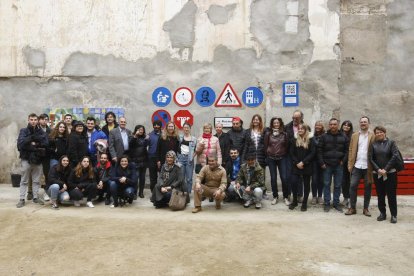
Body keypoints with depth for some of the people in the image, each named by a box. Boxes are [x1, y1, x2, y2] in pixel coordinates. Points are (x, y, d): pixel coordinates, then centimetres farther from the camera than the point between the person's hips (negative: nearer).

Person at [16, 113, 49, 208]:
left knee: (36, 180, 10)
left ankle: (35, 197, 20)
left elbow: (46, 144, -7)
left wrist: (35, 144, -16)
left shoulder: (41, 132, 6)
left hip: (38, 159, 2)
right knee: (24, 180, 5)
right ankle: (22, 199, 11)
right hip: (26, 158, -2)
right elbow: (20, 143, -14)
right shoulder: (23, 131, 0)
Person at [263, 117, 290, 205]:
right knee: (273, 178, 6)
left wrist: (285, 155, 5)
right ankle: (275, 196, 19)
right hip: (271, 158, 1)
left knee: (284, 178, -4)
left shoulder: (284, 134, -1)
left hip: (282, 158, 0)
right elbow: (265, 145, 5)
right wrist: (267, 155, 8)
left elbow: (287, 145, 5)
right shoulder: (268, 133, -1)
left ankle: (286, 197, 11)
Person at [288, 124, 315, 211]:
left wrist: (303, 162, -14)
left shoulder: (310, 140, 0)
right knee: (294, 182, -8)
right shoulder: (294, 140, 5)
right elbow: (291, 153, 3)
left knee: (306, 184, 6)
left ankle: (304, 203, 17)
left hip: (307, 166, -1)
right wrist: (297, 163, -10)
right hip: (296, 166, 1)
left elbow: (312, 153, -6)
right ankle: (294, 201, 11)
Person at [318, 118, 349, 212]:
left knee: (338, 185, 7)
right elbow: (319, 150, -1)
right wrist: (321, 162, -7)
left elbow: (347, 150, 8)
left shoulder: (343, 137, 4)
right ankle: (327, 203, 12)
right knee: (326, 184, 4)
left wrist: (343, 160, -3)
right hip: (327, 165, -1)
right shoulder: (324, 137, 0)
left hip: (338, 165, 1)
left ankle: (336, 203, 18)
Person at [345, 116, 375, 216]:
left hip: (368, 167, -2)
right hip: (356, 166, 2)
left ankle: (366, 208, 18)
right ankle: (352, 208, 9)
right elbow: (351, 150, 7)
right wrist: (349, 164, 0)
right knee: (353, 186, -1)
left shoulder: (373, 136, 1)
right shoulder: (354, 135, 9)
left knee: (367, 188, 7)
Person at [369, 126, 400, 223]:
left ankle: (394, 215, 9)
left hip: (390, 173, -2)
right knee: (380, 194, 7)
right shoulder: (373, 144, 5)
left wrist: (386, 169, -13)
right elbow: (370, 158, 1)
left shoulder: (391, 143, 1)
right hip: (377, 173, 2)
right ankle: (382, 213, 18)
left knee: (391, 194, 0)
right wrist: (378, 169, -11)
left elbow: (395, 156, -8)